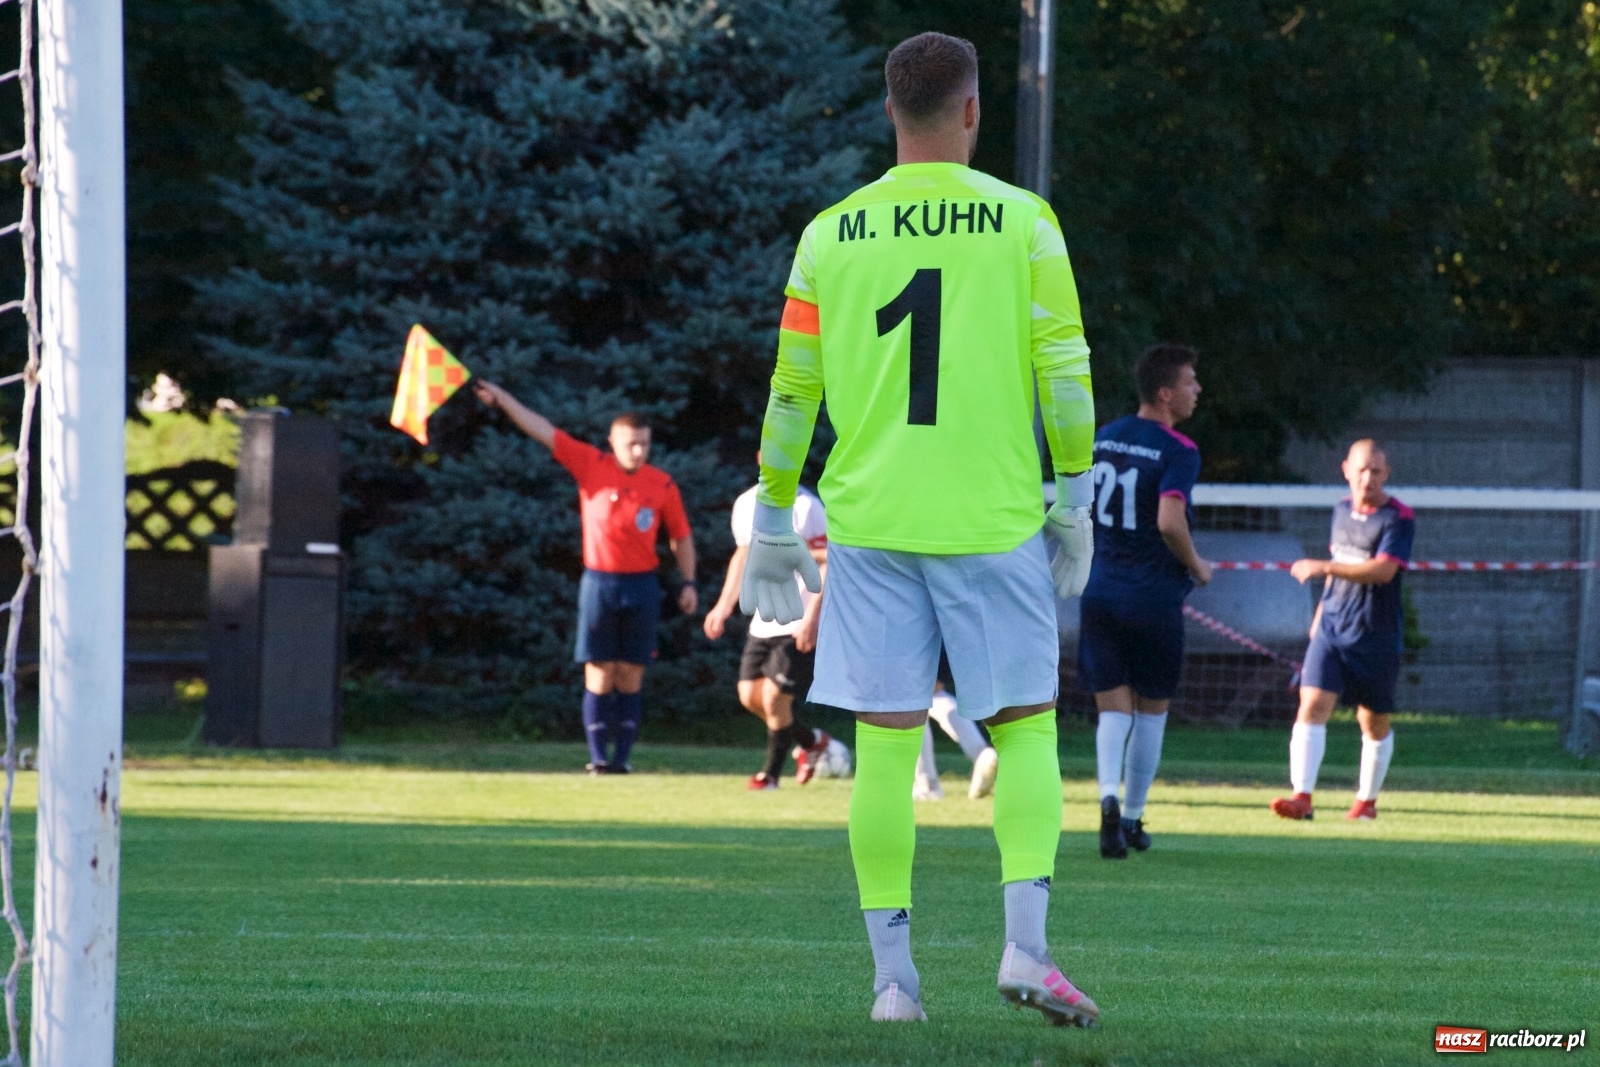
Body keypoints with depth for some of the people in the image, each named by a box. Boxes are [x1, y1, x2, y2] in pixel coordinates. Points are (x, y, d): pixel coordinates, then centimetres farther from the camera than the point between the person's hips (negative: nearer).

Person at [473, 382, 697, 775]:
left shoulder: (662, 485, 0)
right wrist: (502, 399, -6)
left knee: (631, 675, 3)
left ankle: (622, 755, 5)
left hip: (642, 584, 1)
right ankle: (598, 756, 0)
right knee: (599, 674, -1)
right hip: (598, 583, -1)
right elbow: (542, 430, -3)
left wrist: (688, 583, 3)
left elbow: (681, 536, 10)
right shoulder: (591, 466, -2)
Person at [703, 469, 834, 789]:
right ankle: (811, 741, 29)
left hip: (800, 625, -7)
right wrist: (724, 606, 18)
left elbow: (827, 562, -16)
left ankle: (771, 773, 11)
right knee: (750, 696, 7)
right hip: (764, 622, 7)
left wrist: (812, 617, -24)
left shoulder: (805, 507, -15)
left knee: (774, 698, -8)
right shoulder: (746, 504, 7)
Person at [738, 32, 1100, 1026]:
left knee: (885, 748, 4)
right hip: (995, 522, -2)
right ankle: (1026, 944, -7)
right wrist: (1075, 500, 5)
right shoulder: (1023, 222, -2)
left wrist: (773, 526, 14)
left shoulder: (832, 235, 4)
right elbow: (1066, 372, -4)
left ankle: (893, 973, 3)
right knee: (1026, 731, 7)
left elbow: (792, 393, 6)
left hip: (869, 524, 2)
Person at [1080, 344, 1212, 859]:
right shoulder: (1177, 452, -12)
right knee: (1151, 710, 13)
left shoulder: (1102, 439, 8)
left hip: (1100, 592, 4)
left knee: (1114, 709, 4)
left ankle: (1110, 797, -23)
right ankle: (1132, 820, 18)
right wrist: (1196, 567, -6)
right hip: (1154, 599, -4)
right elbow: (1170, 522, -23)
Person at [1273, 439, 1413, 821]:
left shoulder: (1398, 518, -11)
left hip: (1376, 636, -4)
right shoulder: (1342, 510, 8)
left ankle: (1367, 800, 26)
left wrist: (1323, 567, -30)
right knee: (1312, 705, -14)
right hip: (1332, 628, 4)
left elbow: (1383, 570, -24)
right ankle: (1302, 796, -21)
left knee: (1374, 722, 8)